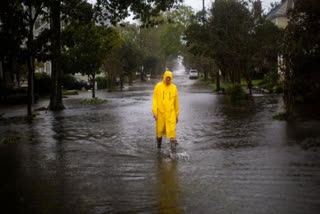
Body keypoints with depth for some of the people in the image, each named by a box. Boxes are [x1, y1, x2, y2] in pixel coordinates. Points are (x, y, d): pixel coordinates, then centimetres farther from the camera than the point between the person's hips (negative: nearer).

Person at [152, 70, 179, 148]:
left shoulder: (174, 87, 4)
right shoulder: (158, 86, -1)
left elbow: (176, 102, 11)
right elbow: (155, 99, -4)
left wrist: (177, 115, 12)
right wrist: (154, 112, -13)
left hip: (171, 113, 0)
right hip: (160, 113, 0)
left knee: (171, 130, -10)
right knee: (159, 130, 9)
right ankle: (159, 145, 29)